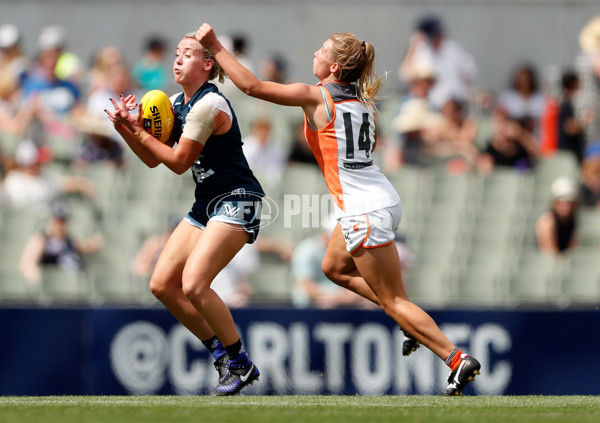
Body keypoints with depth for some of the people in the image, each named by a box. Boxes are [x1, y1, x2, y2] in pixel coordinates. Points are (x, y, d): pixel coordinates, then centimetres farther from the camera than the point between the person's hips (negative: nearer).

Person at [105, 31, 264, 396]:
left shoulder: (208, 105, -18)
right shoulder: (176, 104, 10)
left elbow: (179, 162, -15)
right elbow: (152, 160, 13)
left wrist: (140, 133, -8)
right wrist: (125, 129, -2)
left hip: (236, 202, -10)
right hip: (206, 205, 10)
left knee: (193, 284, -23)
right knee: (162, 285, 2)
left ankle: (242, 364, -8)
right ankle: (221, 351, 14)